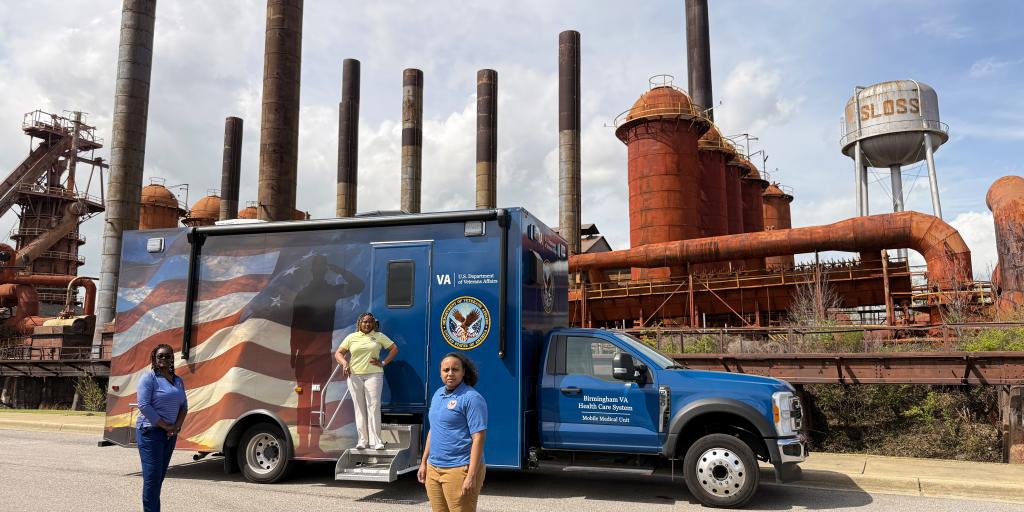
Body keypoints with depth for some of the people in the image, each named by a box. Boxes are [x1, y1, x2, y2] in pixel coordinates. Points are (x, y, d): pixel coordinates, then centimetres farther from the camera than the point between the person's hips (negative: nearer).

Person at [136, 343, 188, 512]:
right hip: (151, 432, -6)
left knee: (160, 477, 11)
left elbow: (183, 406, 15)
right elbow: (144, 406, -15)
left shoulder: (178, 381, 14)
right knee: (152, 477, -9)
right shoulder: (149, 378, -6)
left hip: (170, 434, 6)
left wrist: (177, 426, -3)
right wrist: (166, 426, -14)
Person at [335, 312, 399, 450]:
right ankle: (362, 439, 7)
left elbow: (394, 349, 11)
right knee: (359, 408, 3)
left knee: (374, 406, -8)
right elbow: (338, 353, 10)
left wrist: (383, 363, 1)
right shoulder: (351, 337, 11)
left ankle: (375, 440, -8)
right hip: (354, 376, 2)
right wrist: (344, 363, -10)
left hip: (374, 375, -2)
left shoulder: (379, 336, 9)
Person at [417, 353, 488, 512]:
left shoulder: (471, 398, -12)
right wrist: (424, 463, 18)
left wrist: (471, 476, -21)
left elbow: (478, 439, -17)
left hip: (459, 470, -7)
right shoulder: (438, 394, 12)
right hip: (433, 469, 8)